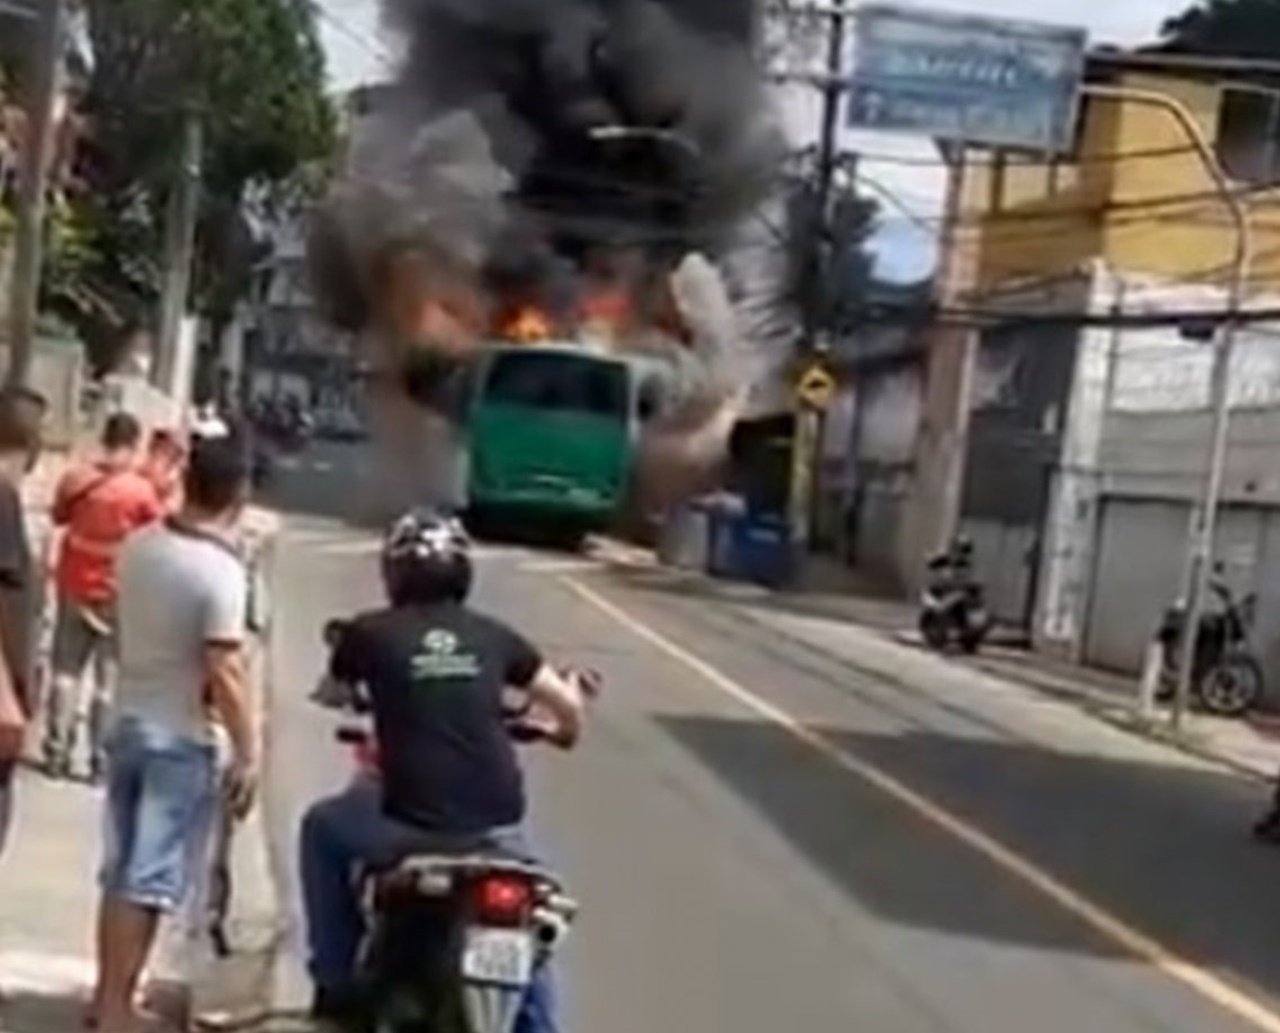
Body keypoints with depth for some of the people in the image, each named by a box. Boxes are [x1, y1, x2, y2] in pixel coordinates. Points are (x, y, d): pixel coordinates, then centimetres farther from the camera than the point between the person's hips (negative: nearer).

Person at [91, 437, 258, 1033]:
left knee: (120, 870, 17)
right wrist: (248, 753, -18)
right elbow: (224, 671, -23)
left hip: (126, 724, 7)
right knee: (149, 880, -1)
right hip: (181, 740, -7)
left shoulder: (138, 547, 0)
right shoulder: (220, 570, -21)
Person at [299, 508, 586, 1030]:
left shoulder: (370, 633, 2)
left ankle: (339, 981, 27)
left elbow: (330, 697, 21)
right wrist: (564, 729, 34)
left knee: (322, 829, 28)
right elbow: (568, 704, 10)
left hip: (412, 827, -2)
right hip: (496, 827, 3)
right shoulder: (493, 635, 7)